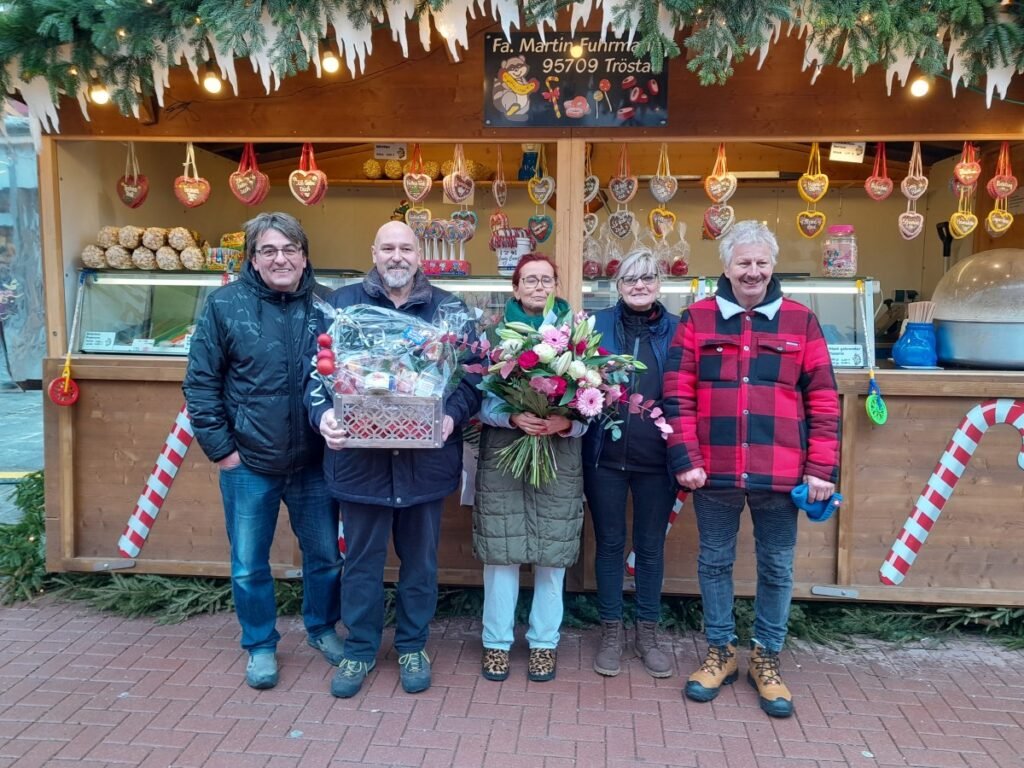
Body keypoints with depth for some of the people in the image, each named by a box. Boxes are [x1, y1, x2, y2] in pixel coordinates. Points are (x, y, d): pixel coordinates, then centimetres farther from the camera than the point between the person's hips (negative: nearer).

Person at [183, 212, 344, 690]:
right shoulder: (226, 304, -6)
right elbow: (200, 381, -4)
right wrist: (219, 447, -7)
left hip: (315, 462, 1)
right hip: (249, 464, -1)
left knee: (326, 555, 15)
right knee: (248, 565, 11)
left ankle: (322, 629, 40)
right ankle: (260, 646, 33)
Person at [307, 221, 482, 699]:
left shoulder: (450, 309, 4)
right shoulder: (342, 303, 4)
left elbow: (473, 374, 1)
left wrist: (452, 416, -17)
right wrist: (324, 414, -18)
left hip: (426, 458, 1)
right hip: (361, 456, 0)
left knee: (420, 558, 14)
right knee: (362, 558, 13)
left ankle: (412, 645, 33)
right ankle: (360, 648, 31)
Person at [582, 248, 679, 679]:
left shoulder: (676, 331, 3)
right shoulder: (598, 325, 2)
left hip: (656, 460, 1)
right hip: (605, 456, 0)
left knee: (650, 547, 12)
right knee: (609, 544, 10)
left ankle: (647, 634, 28)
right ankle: (611, 634, 25)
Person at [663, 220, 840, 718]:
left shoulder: (801, 321, 3)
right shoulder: (696, 320, 1)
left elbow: (823, 400, 2)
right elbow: (678, 395, -2)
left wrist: (821, 468, -3)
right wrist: (685, 460, -9)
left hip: (780, 474, 1)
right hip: (714, 471, 0)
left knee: (776, 567, 12)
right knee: (714, 561, 12)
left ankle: (766, 658, 30)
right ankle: (720, 653, 30)